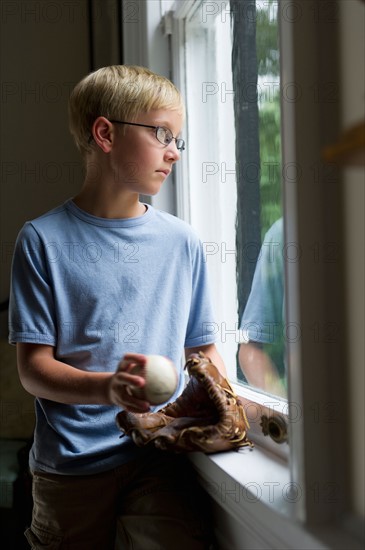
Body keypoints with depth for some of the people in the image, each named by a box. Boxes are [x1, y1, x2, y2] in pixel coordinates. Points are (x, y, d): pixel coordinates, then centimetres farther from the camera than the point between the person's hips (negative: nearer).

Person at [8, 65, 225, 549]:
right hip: (71, 465, -1)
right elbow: (33, 367, -6)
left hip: (160, 458, 2)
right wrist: (107, 388, -23)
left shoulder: (182, 242, 6)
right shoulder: (43, 240, -3)